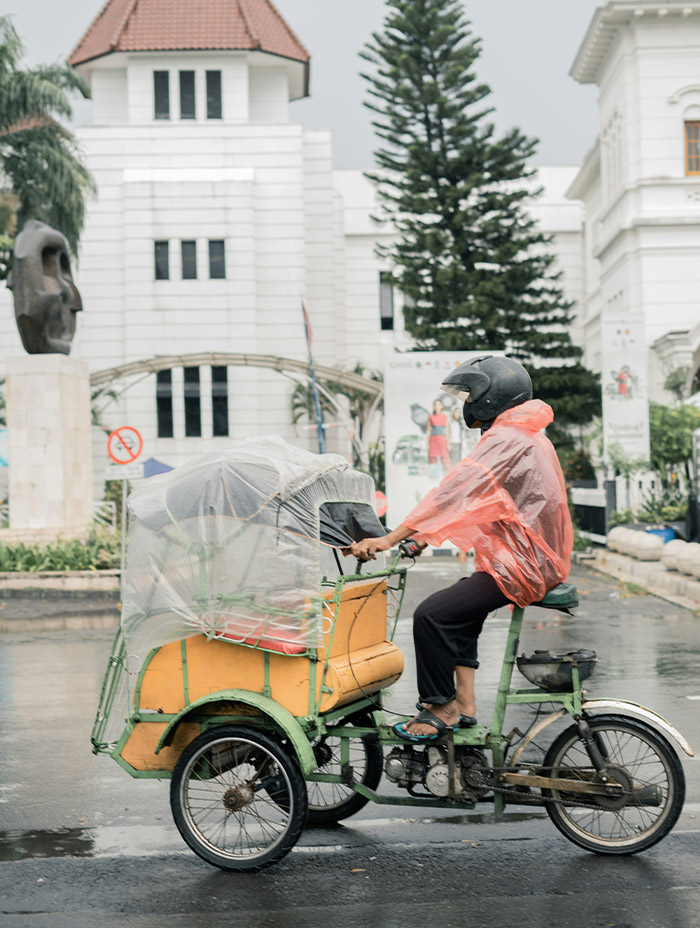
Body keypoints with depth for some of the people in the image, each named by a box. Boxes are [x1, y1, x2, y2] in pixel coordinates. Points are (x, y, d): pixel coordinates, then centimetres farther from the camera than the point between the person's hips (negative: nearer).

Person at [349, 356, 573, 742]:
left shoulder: (506, 441, -16)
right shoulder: (522, 436, 18)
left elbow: (452, 493, -23)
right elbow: (471, 500, 21)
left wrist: (390, 539, -24)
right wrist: (426, 535, 15)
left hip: (521, 568, -11)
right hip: (535, 560, 11)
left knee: (431, 613, -15)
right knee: (458, 606, 25)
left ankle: (439, 707, -1)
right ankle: (464, 702, 21)